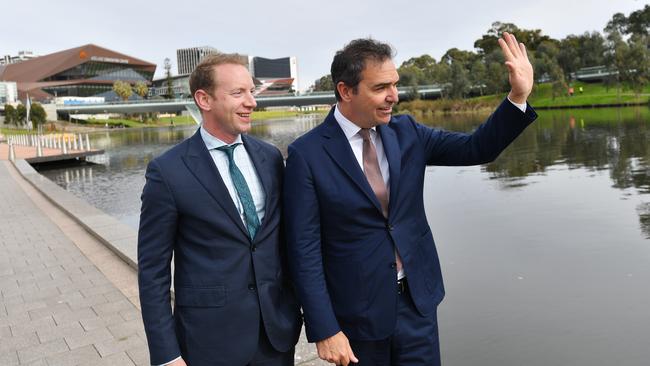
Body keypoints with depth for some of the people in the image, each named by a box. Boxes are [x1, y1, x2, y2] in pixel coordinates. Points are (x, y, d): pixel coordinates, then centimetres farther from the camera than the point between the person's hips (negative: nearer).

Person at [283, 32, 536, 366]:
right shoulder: (307, 154, -14)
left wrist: (519, 97, -13)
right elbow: (304, 251, -14)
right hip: (358, 312, -3)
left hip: (418, 300, 4)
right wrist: (324, 331, -14)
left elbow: (477, 148, 1)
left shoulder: (406, 132, 0)